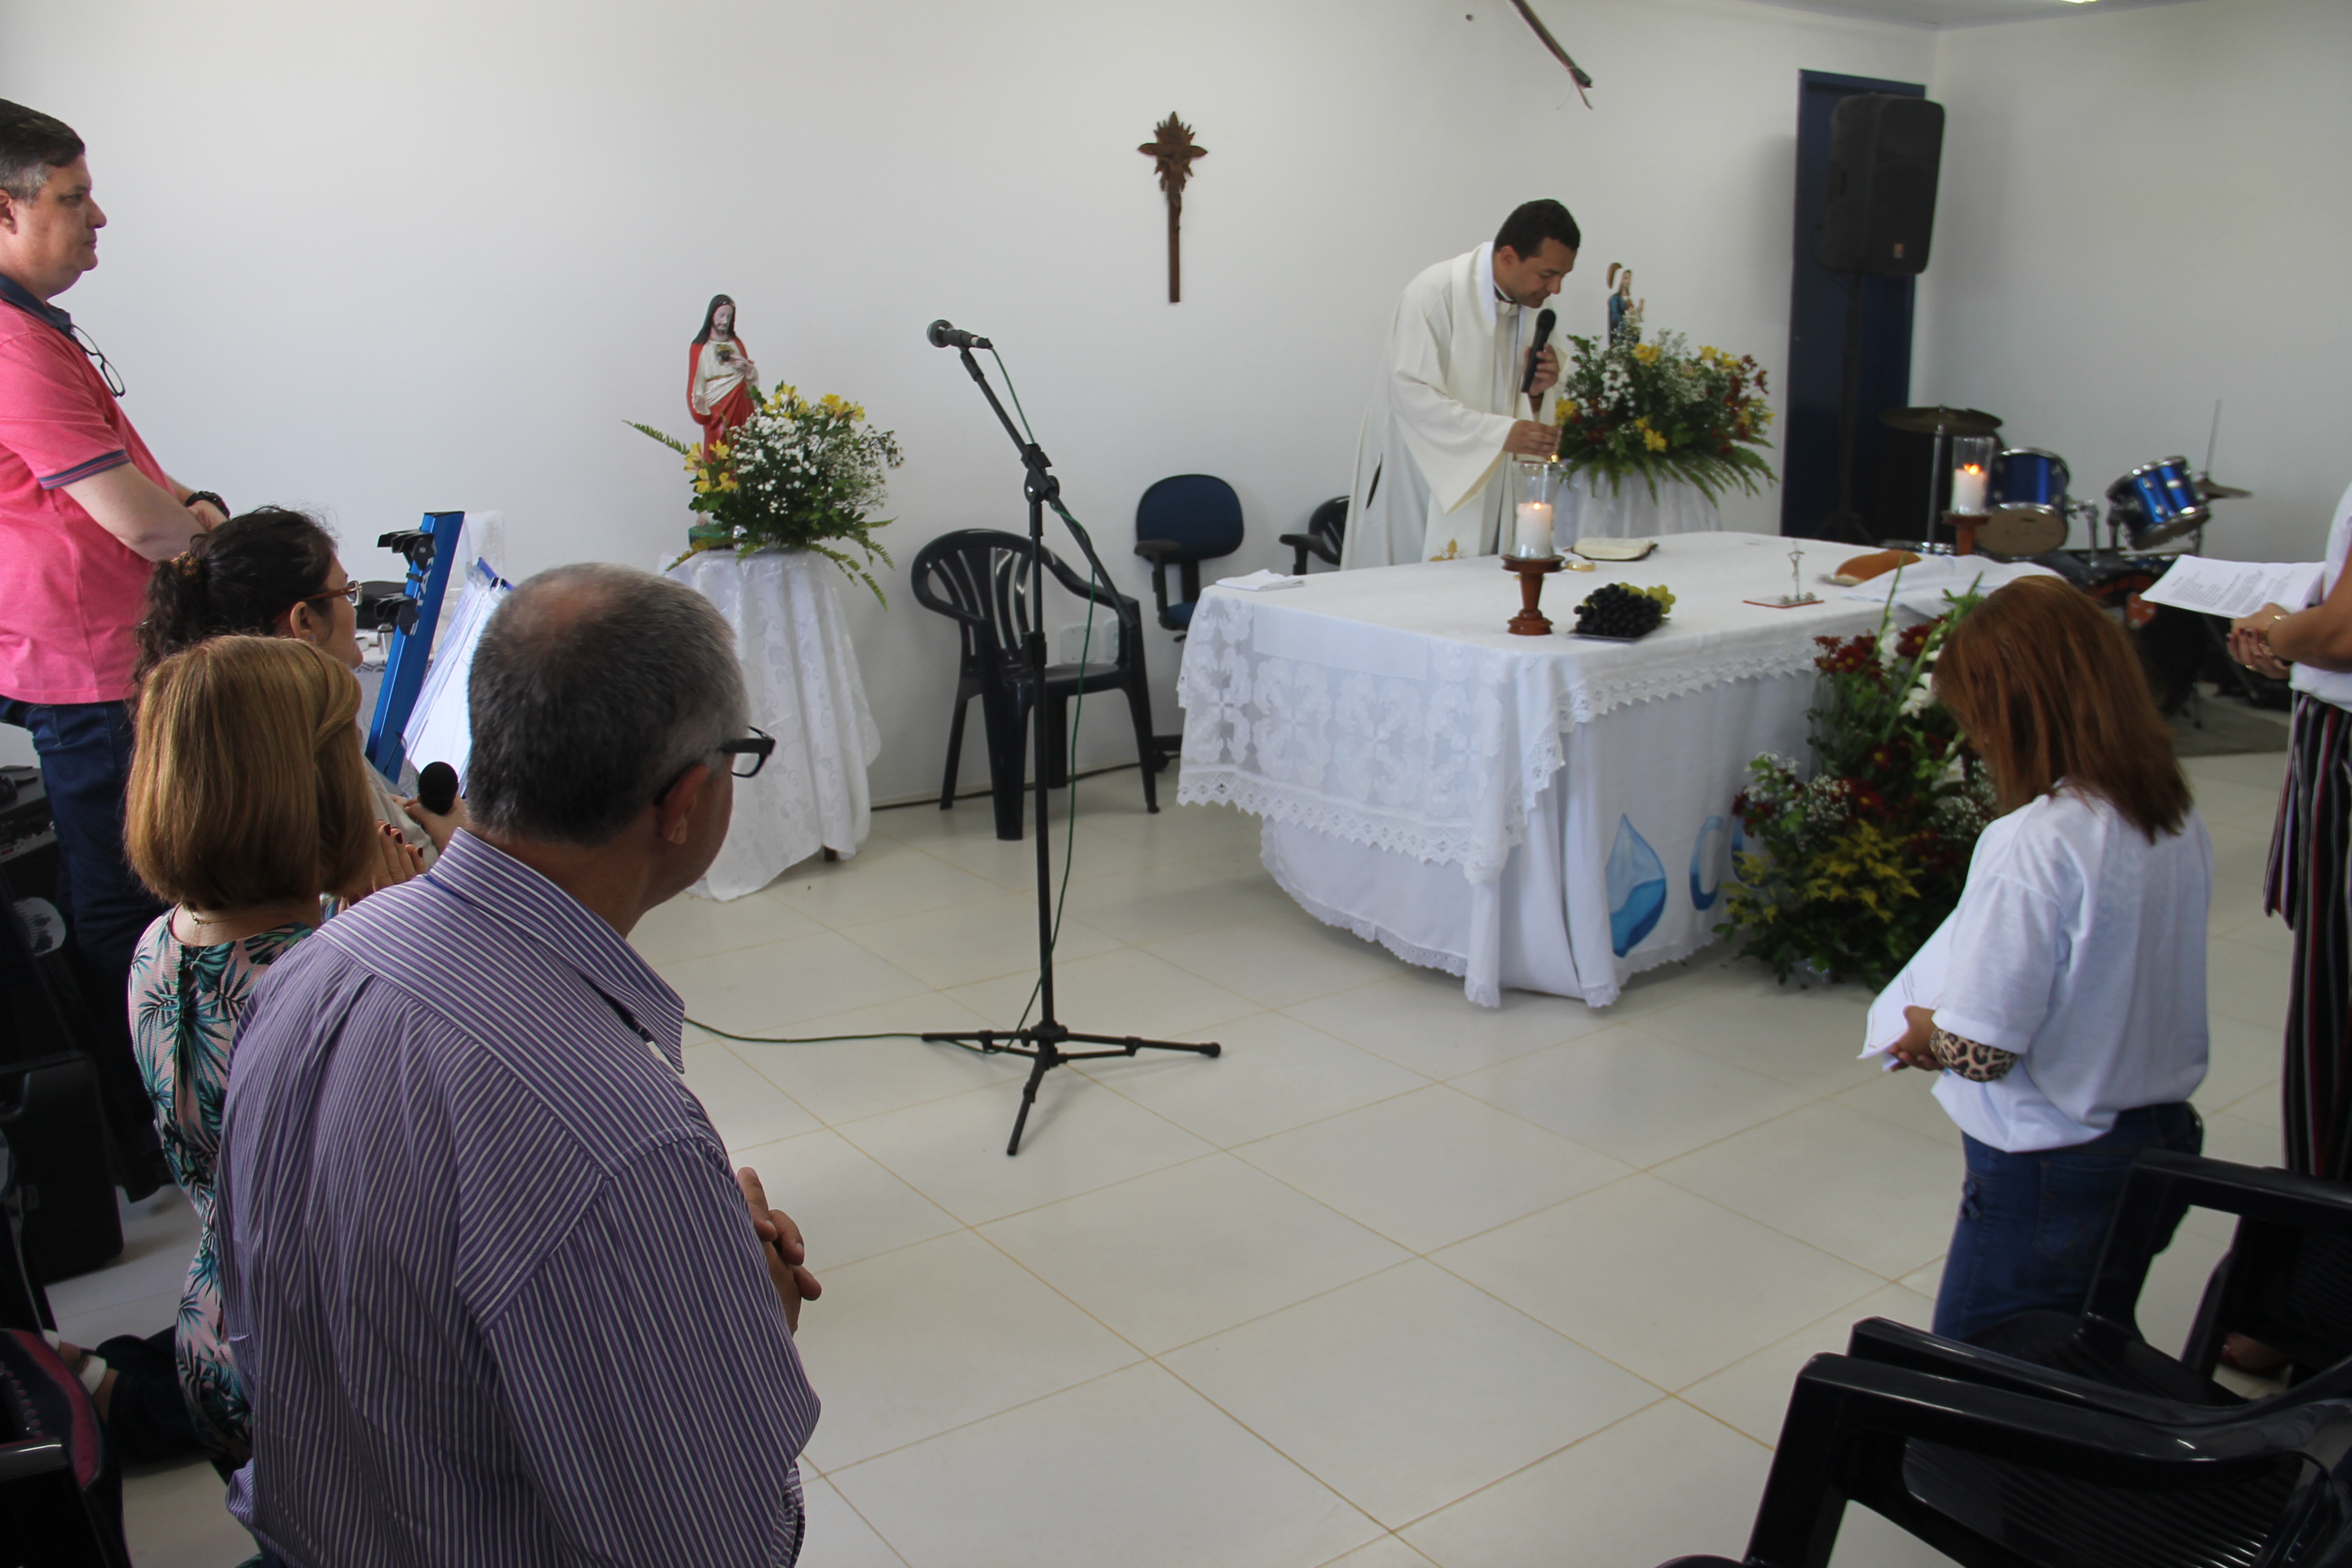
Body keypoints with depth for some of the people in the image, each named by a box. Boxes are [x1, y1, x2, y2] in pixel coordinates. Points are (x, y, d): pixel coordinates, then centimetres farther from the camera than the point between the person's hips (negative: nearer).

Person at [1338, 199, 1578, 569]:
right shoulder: (1436, 292, -16)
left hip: (1477, 488, 7)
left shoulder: (1528, 307, 6)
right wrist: (1501, 433, -30)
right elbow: (1412, 394, -24)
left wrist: (1536, 390, -8)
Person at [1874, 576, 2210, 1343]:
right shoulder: (2177, 817, -1)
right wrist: (1949, 1026, 10)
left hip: (2053, 1166, -8)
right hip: (2165, 1134, 8)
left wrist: (1922, 1033, -3)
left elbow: (1981, 1049, -24)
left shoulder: (2034, 844, -26)